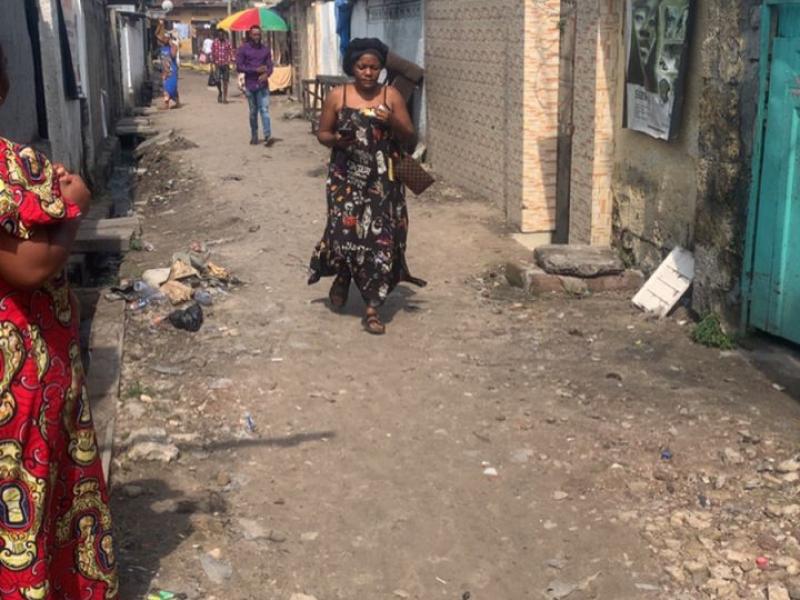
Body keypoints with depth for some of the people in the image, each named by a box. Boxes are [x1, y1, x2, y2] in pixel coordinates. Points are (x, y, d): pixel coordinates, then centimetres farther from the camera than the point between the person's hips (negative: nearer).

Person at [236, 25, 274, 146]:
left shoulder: (265, 49, 9)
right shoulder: (243, 49, 1)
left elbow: (270, 66, 5)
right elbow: (239, 67, -4)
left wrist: (266, 74, -18)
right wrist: (256, 70, -13)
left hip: (263, 85, 1)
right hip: (250, 85, -1)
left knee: (264, 110, -10)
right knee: (253, 112, 8)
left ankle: (267, 136, -18)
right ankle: (254, 136, 19)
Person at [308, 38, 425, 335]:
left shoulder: (391, 96, 2)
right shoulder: (337, 96, 1)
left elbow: (409, 137, 4)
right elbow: (322, 134, 7)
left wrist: (393, 121, -15)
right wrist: (336, 139, -14)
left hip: (382, 180, 1)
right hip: (346, 178, 0)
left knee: (380, 238, -4)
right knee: (344, 232, -10)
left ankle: (372, 308, 5)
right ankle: (342, 276, 27)